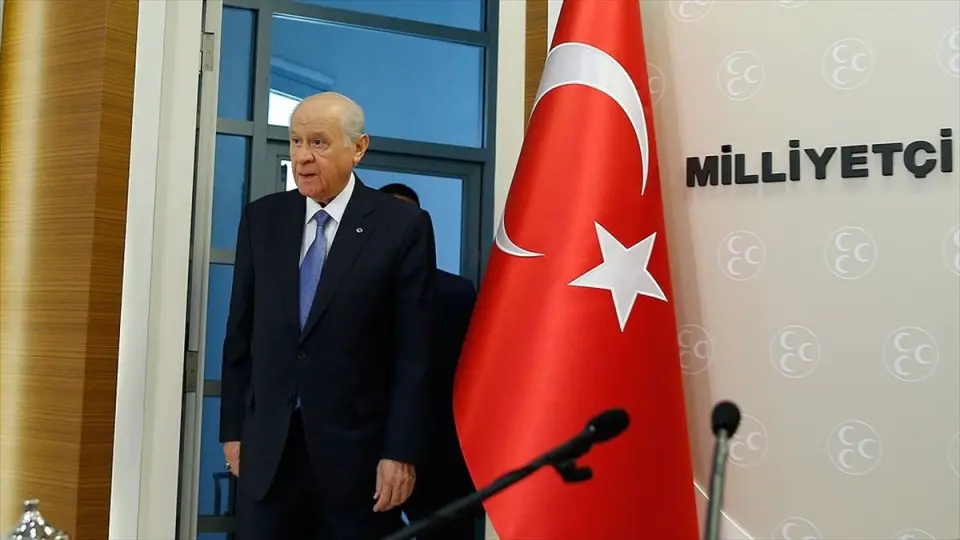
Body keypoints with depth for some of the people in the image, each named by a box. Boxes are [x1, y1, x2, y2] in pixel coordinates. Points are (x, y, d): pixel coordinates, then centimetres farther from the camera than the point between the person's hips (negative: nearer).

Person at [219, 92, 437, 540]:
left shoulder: (403, 226, -5)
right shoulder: (261, 219, 6)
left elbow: (413, 353, -7)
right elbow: (240, 334, 9)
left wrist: (401, 453, -10)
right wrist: (233, 429, 8)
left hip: (356, 449, -3)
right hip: (266, 447, 3)